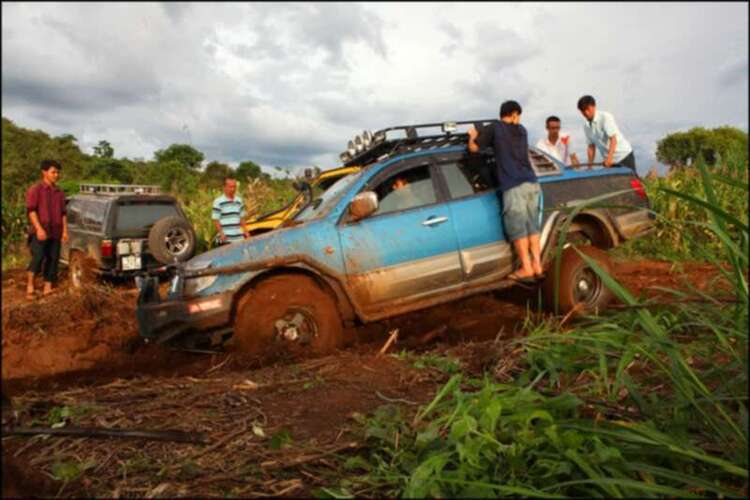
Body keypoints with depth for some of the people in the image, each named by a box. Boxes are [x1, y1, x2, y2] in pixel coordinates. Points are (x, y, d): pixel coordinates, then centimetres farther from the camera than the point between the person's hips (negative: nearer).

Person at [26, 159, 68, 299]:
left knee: (53, 260, 4)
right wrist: (39, 228, -19)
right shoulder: (35, 189, 0)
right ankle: (30, 285, 2)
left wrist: (65, 231, 7)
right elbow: (31, 210, -8)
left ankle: (47, 289, 10)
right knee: (38, 258, -15)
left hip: (55, 233, 5)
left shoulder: (60, 192, 14)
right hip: (39, 232, -5)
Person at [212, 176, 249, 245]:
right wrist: (221, 233, -18)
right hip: (226, 239, -6)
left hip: (239, 238, 6)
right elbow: (215, 220, -8)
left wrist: (245, 231, 11)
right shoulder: (218, 202, -5)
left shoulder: (239, 201, 13)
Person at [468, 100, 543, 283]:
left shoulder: (494, 128, 4)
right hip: (531, 183, 6)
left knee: (517, 228, 0)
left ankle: (526, 269, 3)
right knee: (532, 226, 10)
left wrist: (473, 135, 30)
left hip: (514, 186, -5)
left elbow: (473, 148, 9)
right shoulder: (521, 130, 20)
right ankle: (537, 266, 14)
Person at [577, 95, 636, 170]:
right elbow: (591, 146, 6)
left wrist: (609, 158, -36)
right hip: (609, 160, 5)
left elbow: (613, 139, -23)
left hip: (624, 156, -5)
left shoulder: (605, 117, -14)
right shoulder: (586, 126, 3)